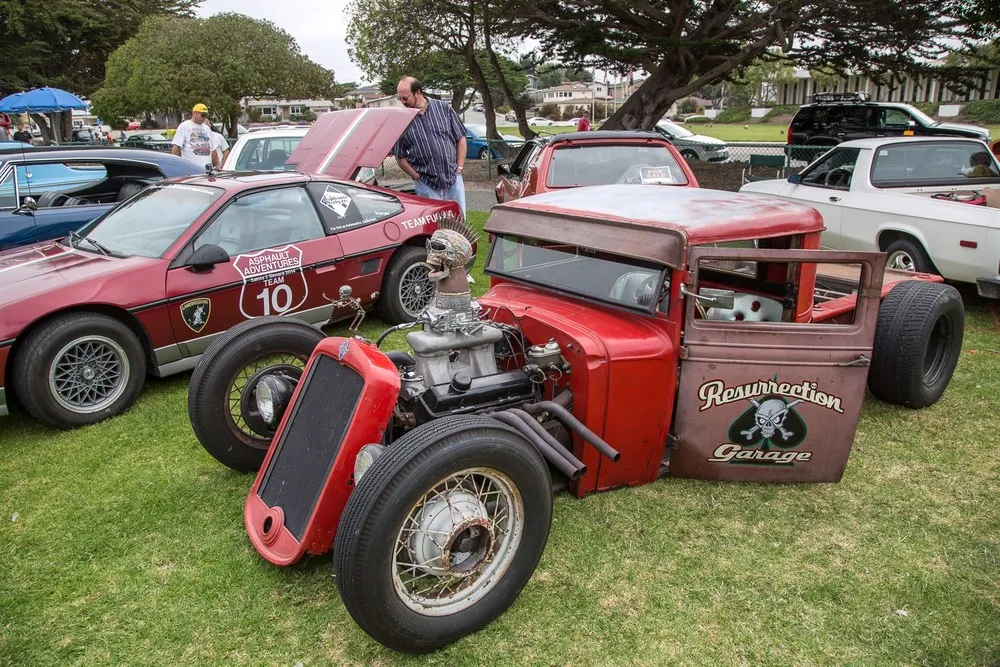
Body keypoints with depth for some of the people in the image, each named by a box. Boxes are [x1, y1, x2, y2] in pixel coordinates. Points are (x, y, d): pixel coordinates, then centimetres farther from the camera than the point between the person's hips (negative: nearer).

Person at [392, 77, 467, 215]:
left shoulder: (444, 108, 2)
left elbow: (461, 139, 7)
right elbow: (400, 157, 2)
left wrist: (459, 169, 0)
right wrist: (417, 177, -6)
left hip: (454, 179, 1)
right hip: (426, 186, -1)